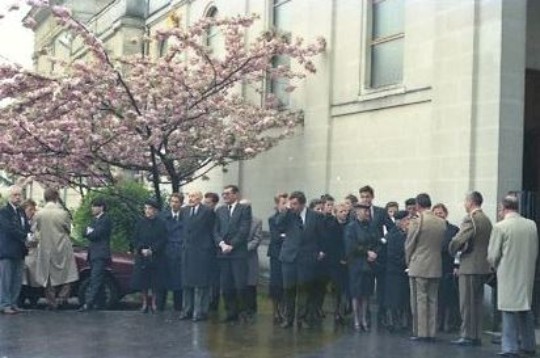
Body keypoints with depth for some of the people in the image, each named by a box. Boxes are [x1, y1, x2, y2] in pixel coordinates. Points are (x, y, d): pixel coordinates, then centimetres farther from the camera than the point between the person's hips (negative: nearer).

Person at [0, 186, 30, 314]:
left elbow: (26, 228, 13)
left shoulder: (21, 212, 17)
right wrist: (25, 237, -18)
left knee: (17, 281, 7)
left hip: (20, 251, 7)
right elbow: (10, 229, -17)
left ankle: (13, 304, 14)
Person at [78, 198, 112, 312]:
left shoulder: (106, 220, -8)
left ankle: (88, 303, -18)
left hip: (100, 255, -9)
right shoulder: (95, 220, 20)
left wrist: (89, 232, 3)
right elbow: (85, 233, 15)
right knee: (95, 279, 9)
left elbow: (95, 235, -16)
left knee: (95, 279, -13)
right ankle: (93, 302, 12)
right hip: (93, 254, 9)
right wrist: (90, 232, -5)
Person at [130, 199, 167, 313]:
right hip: (141, 256, 2)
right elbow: (135, 239, 4)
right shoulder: (140, 223, 6)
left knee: (155, 281, 0)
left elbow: (163, 240, -4)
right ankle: (144, 303, 8)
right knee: (142, 280, 1)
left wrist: (152, 250, -13)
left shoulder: (161, 223, 1)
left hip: (156, 256, -1)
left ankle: (153, 303, 8)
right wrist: (142, 250, -10)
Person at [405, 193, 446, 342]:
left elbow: (409, 245, -5)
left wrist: (408, 262, 10)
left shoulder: (416, 222, -13)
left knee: (420, 300, 1)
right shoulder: (442, 223, 3)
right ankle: (431, 333, 13)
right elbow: (441, 244, 9)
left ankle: (421, 333, 2)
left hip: (419, 267, -5)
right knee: (432, 300, 10)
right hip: (436, 267, 5)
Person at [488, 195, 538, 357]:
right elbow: (535, 251, 10)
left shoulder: (500, 227, -12)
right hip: (527, 274, 5)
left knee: (510, 311, 0)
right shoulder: (532, 225, 3)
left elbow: (492, 255, -9)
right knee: (526, 309, 17)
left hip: (508, 275, -5)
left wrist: (496, 266, 11)